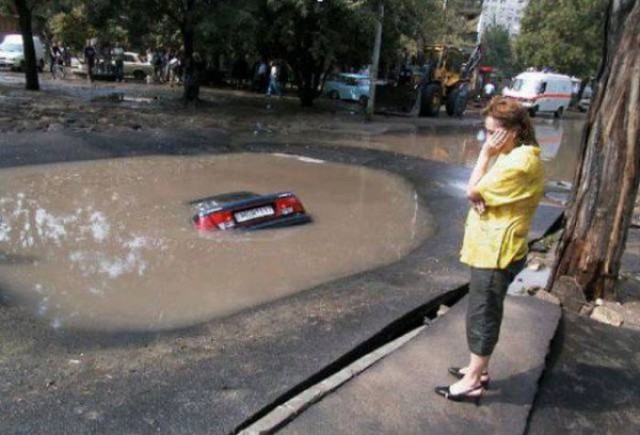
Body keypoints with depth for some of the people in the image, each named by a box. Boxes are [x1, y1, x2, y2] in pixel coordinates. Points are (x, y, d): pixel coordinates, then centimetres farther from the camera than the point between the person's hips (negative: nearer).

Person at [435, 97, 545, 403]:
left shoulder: (520, 161, -21)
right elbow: (481, 193, 10)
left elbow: (473, 191, -19)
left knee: (482, 315, -1)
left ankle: (472, 382, 10)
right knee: (483, 313, 18)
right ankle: (479, 370, 31)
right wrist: (481, 200, -12)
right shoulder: (514, 156, 13)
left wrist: (485, 154, -13)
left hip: (497, 251, -10)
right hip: (491, 247, 10)